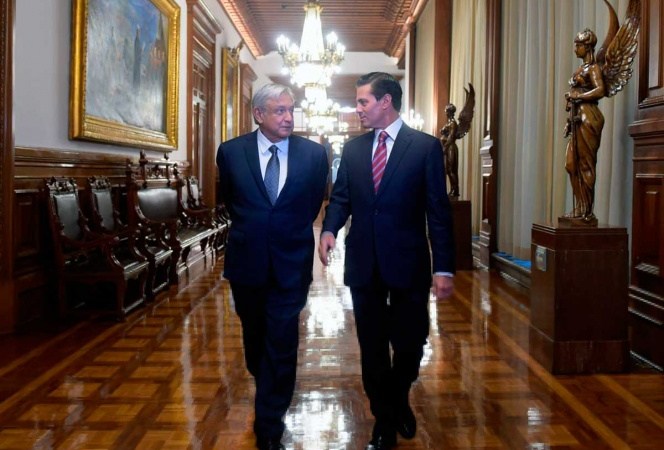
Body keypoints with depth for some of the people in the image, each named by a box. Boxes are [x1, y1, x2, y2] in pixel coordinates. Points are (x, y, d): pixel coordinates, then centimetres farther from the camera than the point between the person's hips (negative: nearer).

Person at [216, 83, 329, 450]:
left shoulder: (314, 154, -7)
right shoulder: (231, 152, -6)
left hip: (291, 264, -1)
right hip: (246, 261, 2)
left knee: (281, 346, -2)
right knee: (255, 337, 20)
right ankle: (269, 393, 47)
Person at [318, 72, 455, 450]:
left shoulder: (426, 147, -4)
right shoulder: (353, 149, 9)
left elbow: (438, 210, -6)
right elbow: (341, 198, 11)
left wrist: (444, 267, -11)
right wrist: (329, 229, -11)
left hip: (408, 262, -3)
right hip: (363, 263, 3)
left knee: (410, 342, 8)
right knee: (372, 346, 10)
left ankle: (399, 401, 39)